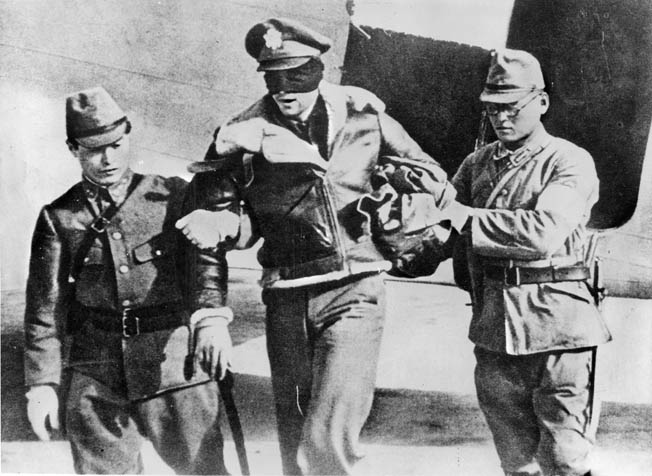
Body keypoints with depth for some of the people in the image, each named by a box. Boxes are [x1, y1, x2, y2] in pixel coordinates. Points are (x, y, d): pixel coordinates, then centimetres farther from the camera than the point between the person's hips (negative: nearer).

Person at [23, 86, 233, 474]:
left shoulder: (174, 196, 4)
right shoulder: (59, 218, 7)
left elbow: (205, 256, -9)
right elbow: (46, 308, 8)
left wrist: (211, 316, -28)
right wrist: (42, 384, 5)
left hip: (176, 367, -1)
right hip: (94, 378, 1)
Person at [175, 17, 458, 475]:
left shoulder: (363, 114, 0)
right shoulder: (247, 133, -1)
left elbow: (424, 170, 15)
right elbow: (250, 221, 6)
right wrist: (220, 223, -12)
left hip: (354, 290, -2)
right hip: (287, 297, 2)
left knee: (328, 436, -15)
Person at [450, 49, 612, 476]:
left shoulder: (571, 162, -4)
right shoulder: (476, 165, 11)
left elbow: (543, 232, -21)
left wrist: (461, 217, -21)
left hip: (559, 329, -4)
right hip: (493, 332, 4)